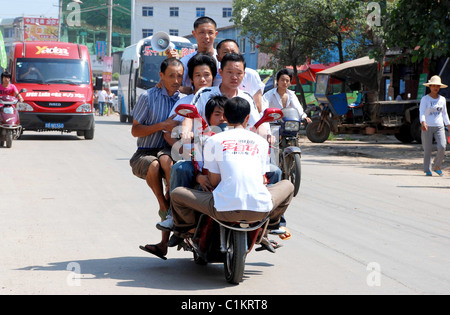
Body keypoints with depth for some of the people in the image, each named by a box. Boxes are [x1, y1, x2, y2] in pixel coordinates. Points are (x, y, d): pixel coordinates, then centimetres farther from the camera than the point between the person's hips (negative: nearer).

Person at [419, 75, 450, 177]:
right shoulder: (425, 99, -3)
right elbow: (422, 112, -16)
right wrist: (423, 122, -33)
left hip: (439, 127, 3)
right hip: (427, 127, -3)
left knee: (442, 147, -13)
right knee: (428, 149, -2)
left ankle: (437, 167, 5)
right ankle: (427, 170, 9)